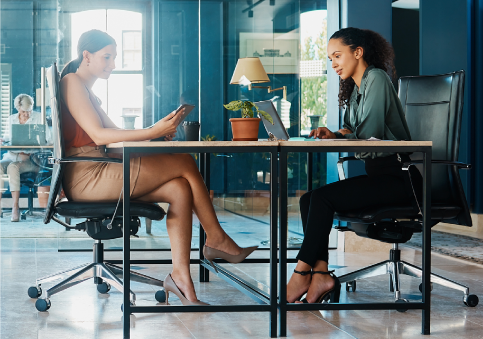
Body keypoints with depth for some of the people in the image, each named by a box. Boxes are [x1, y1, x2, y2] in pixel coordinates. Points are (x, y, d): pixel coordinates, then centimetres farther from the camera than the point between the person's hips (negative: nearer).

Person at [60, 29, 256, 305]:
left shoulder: (86, 90, 25)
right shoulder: (72, 82, -6)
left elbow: (115, 134, 19)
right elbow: (98, 135, -18)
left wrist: (157, 132, 2)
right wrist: (151, 133, -21)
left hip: (98, 175, 10)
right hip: (87, 177, -10)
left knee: (179, 189, -7)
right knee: (185, 164, -12)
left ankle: (181, 275, -12)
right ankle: (216, 239, 2)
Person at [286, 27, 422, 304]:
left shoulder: (377, 78, -9)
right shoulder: (354, 89, 19)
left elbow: (370, 136, -15)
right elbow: (354, 135, 19)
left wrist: (339, 137, -1)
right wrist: (335, 135, -1)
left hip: (399, 177, -9)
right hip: (378, 175, 9)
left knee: (322, 198, -21)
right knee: (309, 199, -9)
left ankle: (302, 271, -14)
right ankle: (321, 273, -20)